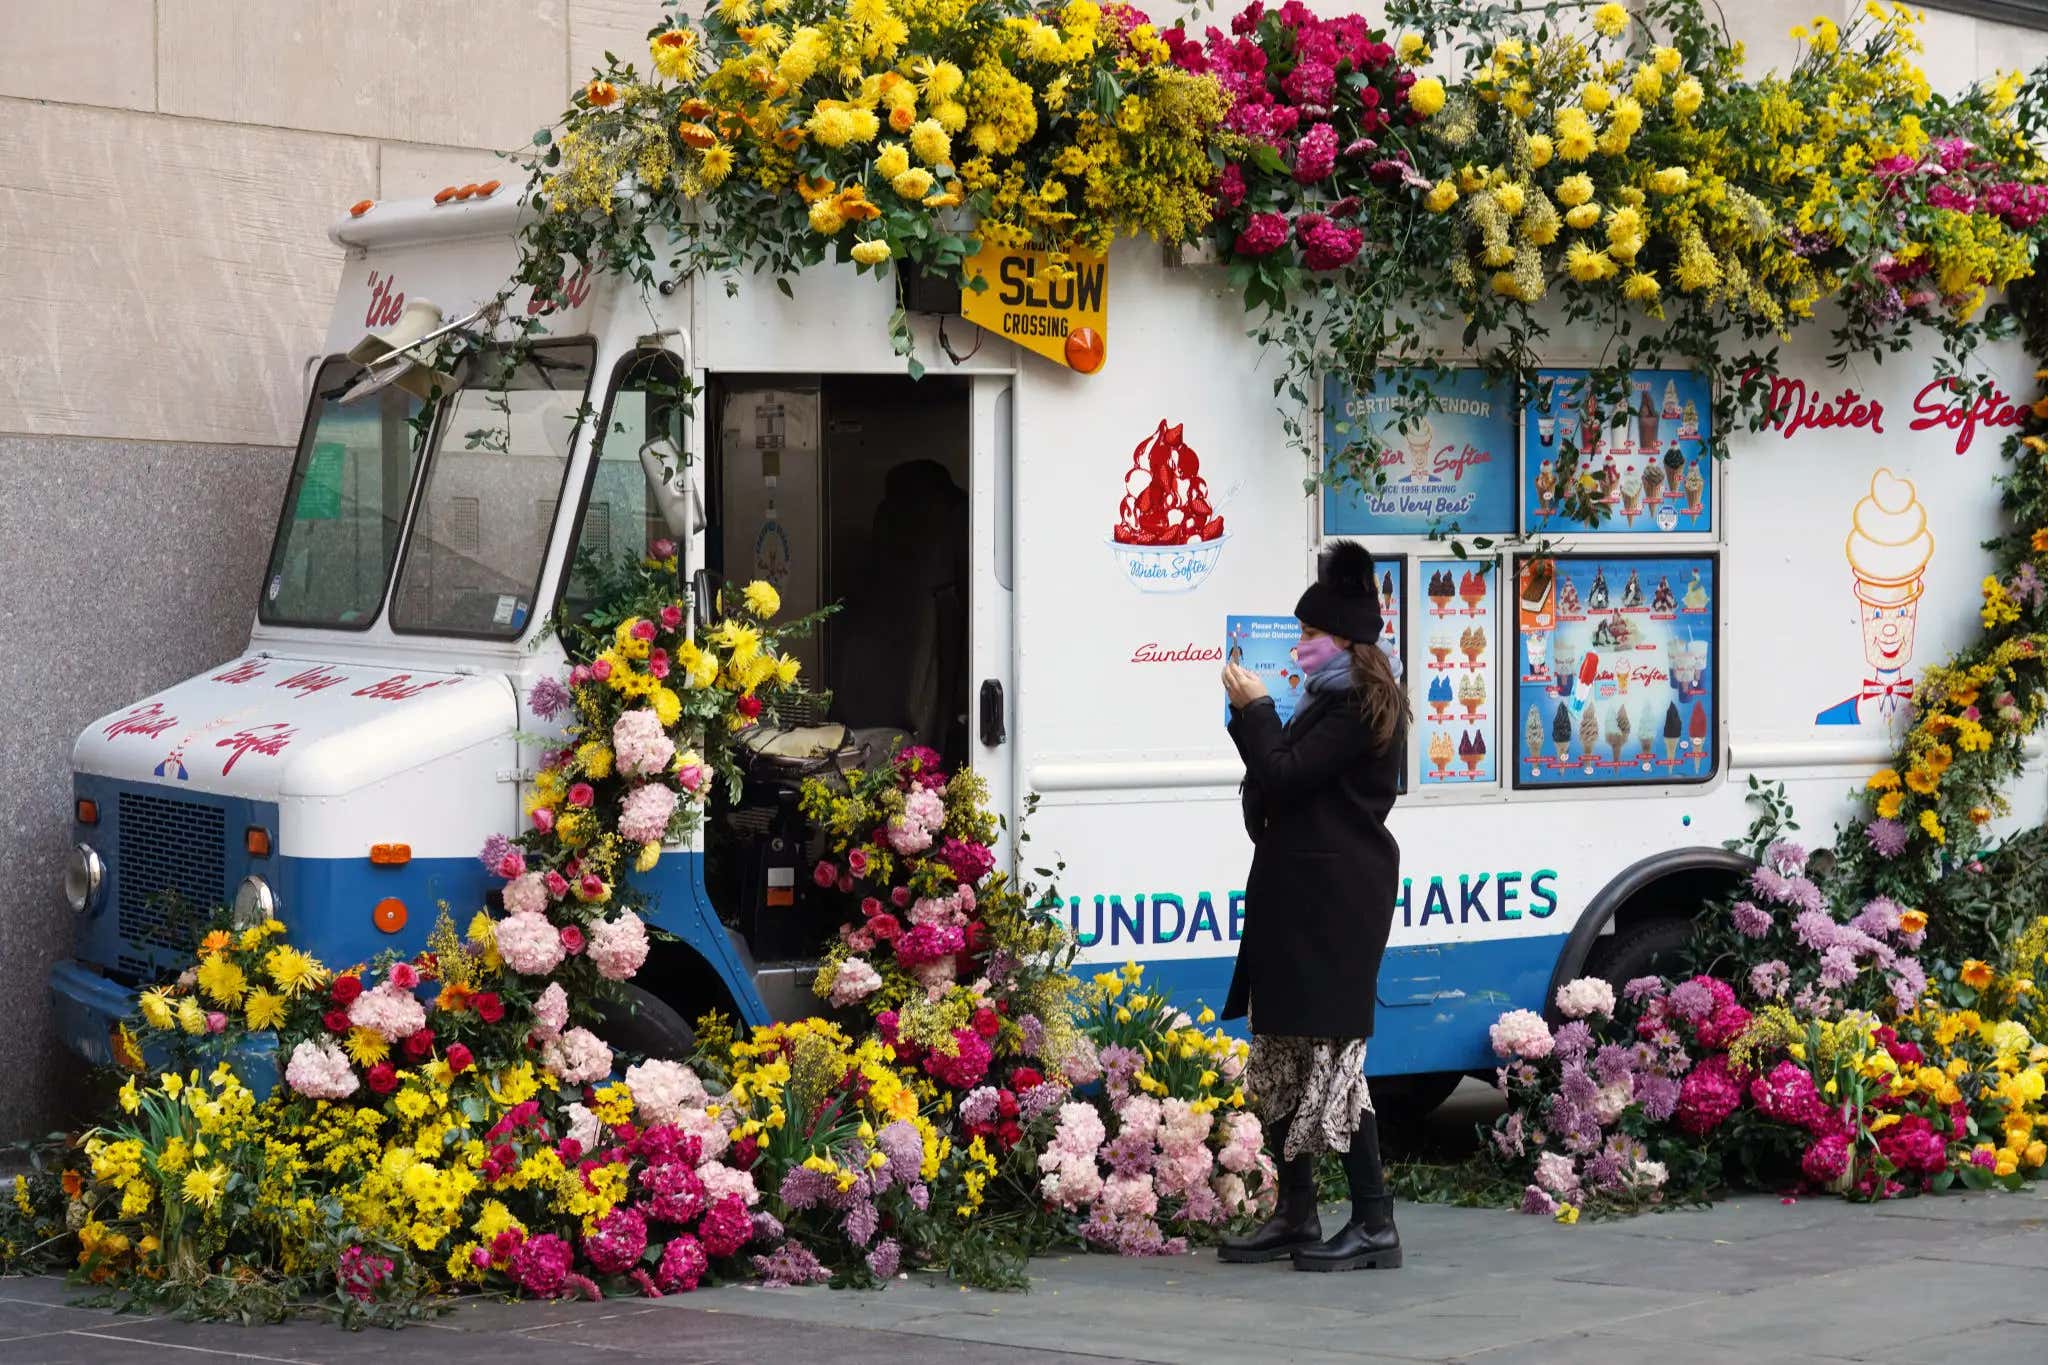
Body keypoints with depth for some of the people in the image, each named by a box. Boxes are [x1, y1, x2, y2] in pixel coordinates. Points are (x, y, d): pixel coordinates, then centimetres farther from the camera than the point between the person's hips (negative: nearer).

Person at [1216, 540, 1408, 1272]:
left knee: (1329, 1051, -11)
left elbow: (1285, 775, -18)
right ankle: (1296, 1215, 20)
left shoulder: (1358, 708, -13)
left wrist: (1254, 710, -7)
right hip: (1297, 895, 11)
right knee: (1284, 1046, 13)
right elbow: (1284, 781, 19)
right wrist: (1254, 715, 8)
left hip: (1333, 901, -11)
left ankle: (1374, 1224, -7)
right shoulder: (1333, 700, 18)